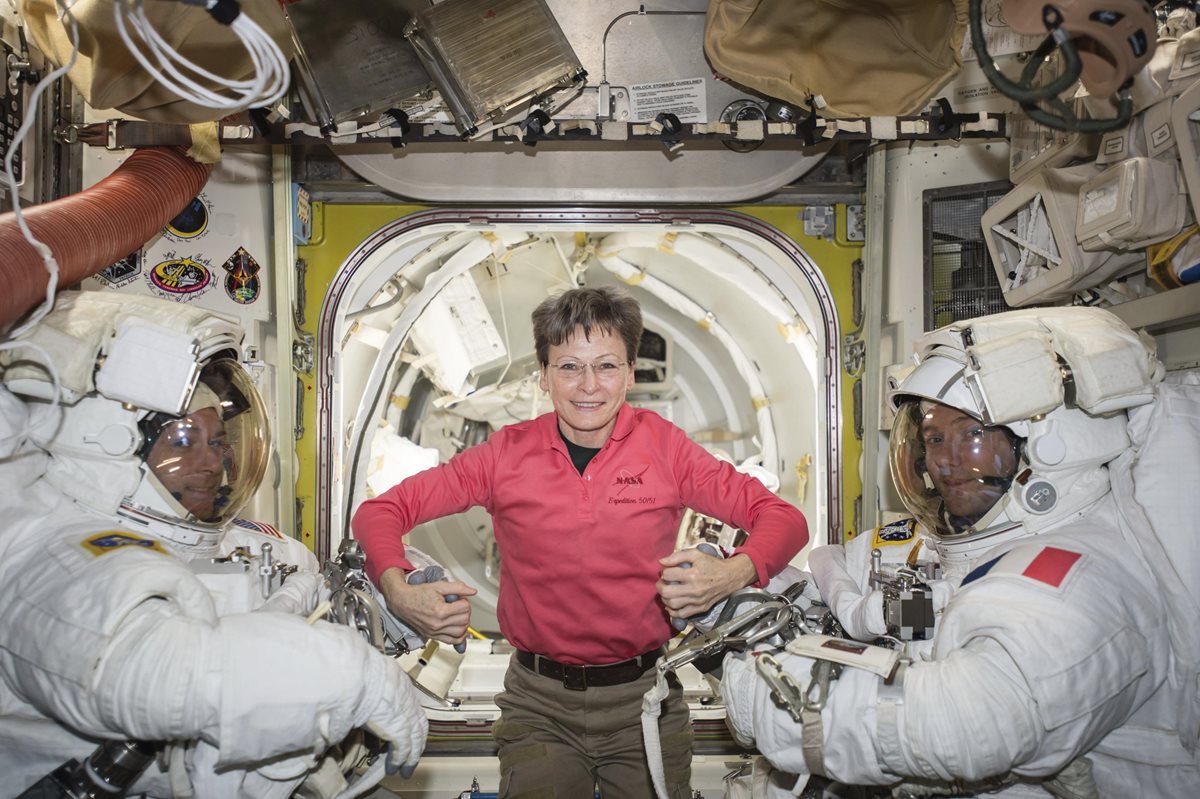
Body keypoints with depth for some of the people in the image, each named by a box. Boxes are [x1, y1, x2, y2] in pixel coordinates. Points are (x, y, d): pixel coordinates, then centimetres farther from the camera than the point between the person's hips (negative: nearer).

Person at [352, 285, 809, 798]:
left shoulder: (664, 445, -5)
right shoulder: (508, 454, -5)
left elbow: (782, 518, -5)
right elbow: (382, 510, -1)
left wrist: (734, 574, -26)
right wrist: (400, 593, -21)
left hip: (644, 697, 0)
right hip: (539, 703, 0)